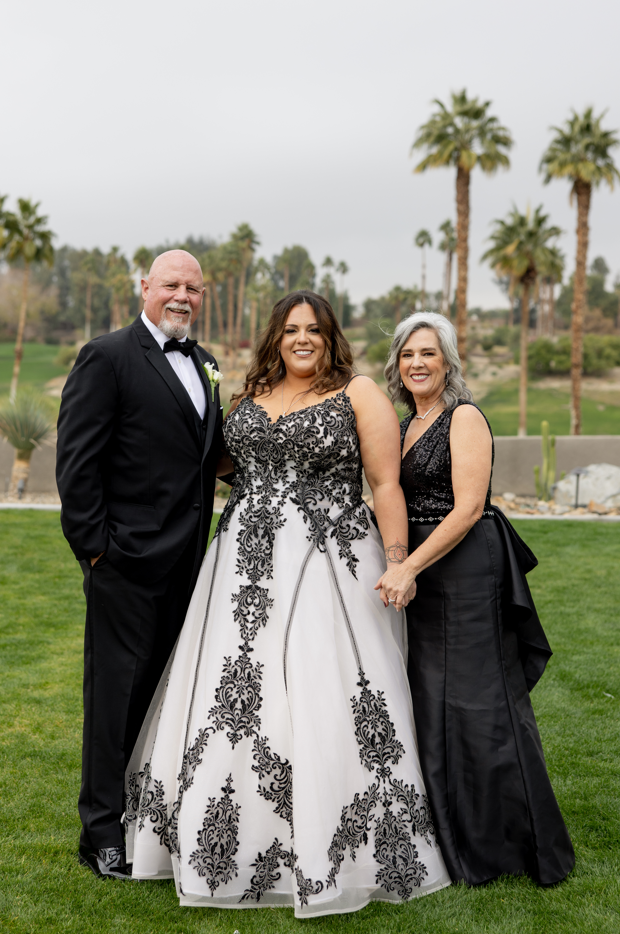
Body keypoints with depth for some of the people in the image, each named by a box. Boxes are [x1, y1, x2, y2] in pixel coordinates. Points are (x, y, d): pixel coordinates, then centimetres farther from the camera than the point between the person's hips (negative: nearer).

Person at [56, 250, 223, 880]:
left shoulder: (202, 363, 15)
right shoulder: (107, 357, -7)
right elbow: (77, 461, -12)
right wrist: (94, 544, -13)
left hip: (185, 561, 7)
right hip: (129, 560, -7)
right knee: (118, 693, 2)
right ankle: (103, 836, 15)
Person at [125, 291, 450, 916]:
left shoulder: (359, 394, -1)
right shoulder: (252, 395, 14)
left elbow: (386, 485, -5)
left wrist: (398, 568, -10)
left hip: (328, 569, -5)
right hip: (248, 568, 5)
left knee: (325, 701, -3)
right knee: (234, 700, 8)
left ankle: (332, 859, 15)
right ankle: (237, 845, 26)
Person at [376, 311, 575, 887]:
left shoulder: (465, 417, -8)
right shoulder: (406, 426, 16)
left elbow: (468, 507, -17)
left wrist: (410, 567, -22)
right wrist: (398, 567, 9)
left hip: (466, 570, -8)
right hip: (417, 572, 8)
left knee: (477, 702, -2)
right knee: (429, 701, 12)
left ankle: (500, 844, 13)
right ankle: (452, 838, 26)